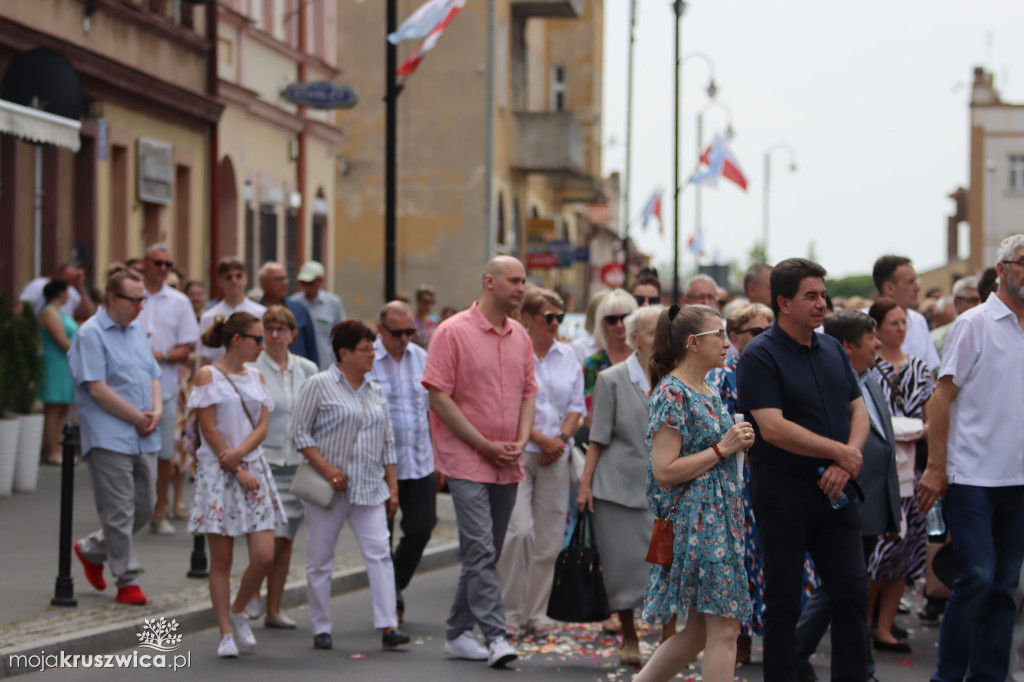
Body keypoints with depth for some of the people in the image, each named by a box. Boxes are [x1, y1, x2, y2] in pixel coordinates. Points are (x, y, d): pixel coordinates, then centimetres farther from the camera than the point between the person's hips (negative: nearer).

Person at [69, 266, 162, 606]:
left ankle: (91, 549, 30)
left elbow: (153, 377, 19)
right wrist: (138, 417, -12)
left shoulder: (137, 330, 16)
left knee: (143, 508, 11)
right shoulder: (91, 334, -9)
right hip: (109, 438, -8)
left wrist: (156, 412, -1)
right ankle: (127, 581, 4)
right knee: (119, 513, -4)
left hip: (143, 439, 8)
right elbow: (97, 389, -15)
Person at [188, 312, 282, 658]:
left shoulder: (256, 377, 13)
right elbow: (209, 428, -8)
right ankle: (226, 634, 7)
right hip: (218, 472, -5)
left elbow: (262, 426, 5)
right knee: (221, 559, -1)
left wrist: (238, 454, -13)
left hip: (254, 469, 5)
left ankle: (238, 610, 19)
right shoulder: (208, 375, -3)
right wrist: (238, 472, -11)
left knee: (264, 555, -6)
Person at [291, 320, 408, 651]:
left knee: (379, 552, -9)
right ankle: (321, 629, 13)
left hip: (369, 488, 4)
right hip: (327, 488, -4)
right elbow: (300, 433, -5)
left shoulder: (375, 392, 15)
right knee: (320, 559, 2)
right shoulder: (318, 385, -2)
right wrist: (326, 468, -15)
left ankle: (388, 626, -12)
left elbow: (387, 443, 18)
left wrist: (392, 487, 13)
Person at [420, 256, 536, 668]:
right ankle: (495, 637, -16)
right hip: (467, 461, -7)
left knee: (485, 554, 11)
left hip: (508, 465, 7)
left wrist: (521, 441, -1)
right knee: (481, 550, -14)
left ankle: (458, 633, 22)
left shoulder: (520, 337, 11)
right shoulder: (453, 332, -9)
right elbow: (438, 396, -11)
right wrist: (484, 445, -13)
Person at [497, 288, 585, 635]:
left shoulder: (567, 356, 12)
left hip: (555, 458, 5)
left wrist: (561, 438, -4)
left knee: (549, 537, 5)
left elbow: (577, 405, 12)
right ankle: (510, 611, -4)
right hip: (517, 453, -5)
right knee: (519, 530, -15)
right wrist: (540, 438, -12)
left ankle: (535, 613, 14)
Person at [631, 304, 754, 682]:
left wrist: (738, 442, 9)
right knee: (724, 627, -8)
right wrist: (722, 449, -17)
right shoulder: (672, 394, -14)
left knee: (701, 629, 11)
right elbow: (664, 470, -19)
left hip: (720, 520, 9)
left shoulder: (709, 392, 15)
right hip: (695, 521, -9)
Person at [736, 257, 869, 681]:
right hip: (782, 492, -6)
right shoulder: (760, 356, -10)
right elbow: (773, 428, -19)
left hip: (833, 493, 6)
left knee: (852, 596, 7)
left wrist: (846, 463, -8)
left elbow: (858, 411, 11)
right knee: (783, 602, 2)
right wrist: (840, 452, -14)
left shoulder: (832, 349, 12)